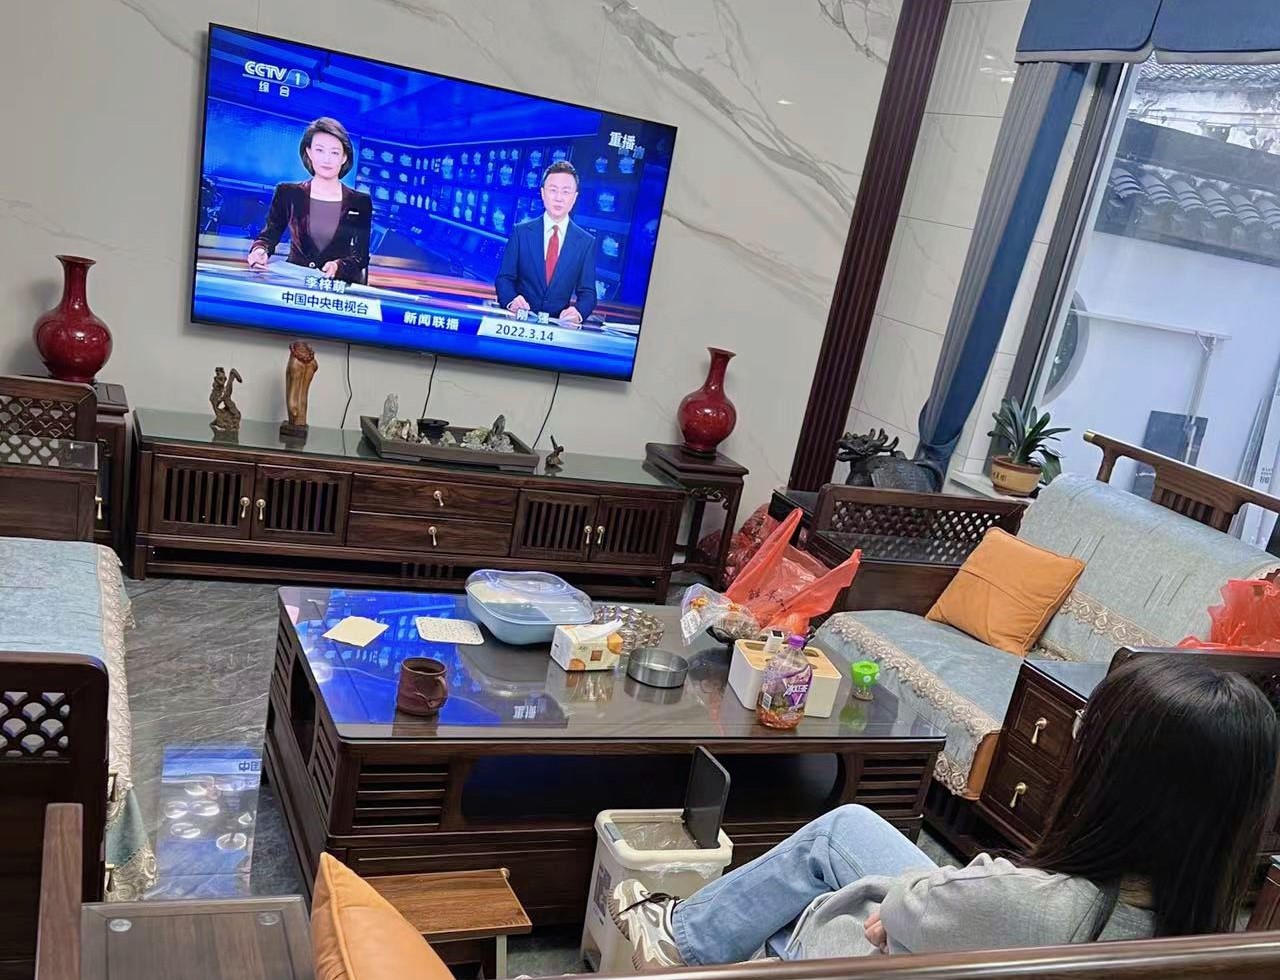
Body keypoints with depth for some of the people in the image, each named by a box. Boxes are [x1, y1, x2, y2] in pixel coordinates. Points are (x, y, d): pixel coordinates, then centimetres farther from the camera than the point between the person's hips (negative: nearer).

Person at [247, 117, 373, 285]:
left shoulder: (361, 202, 8)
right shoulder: (287, 193, 10)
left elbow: (361, 255, 2)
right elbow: (269, 234, 5)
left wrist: (338, 266, -19)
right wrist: (260, 250, -18)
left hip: (338, 285, -2)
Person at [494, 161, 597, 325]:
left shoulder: (586, 242, 6)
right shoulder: (521, 232, 6)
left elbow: (587, 293, 6)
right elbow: (504, 278, 6)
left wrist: (578, 312, -17)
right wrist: (511, 300, -17)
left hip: (558, 325, 2)